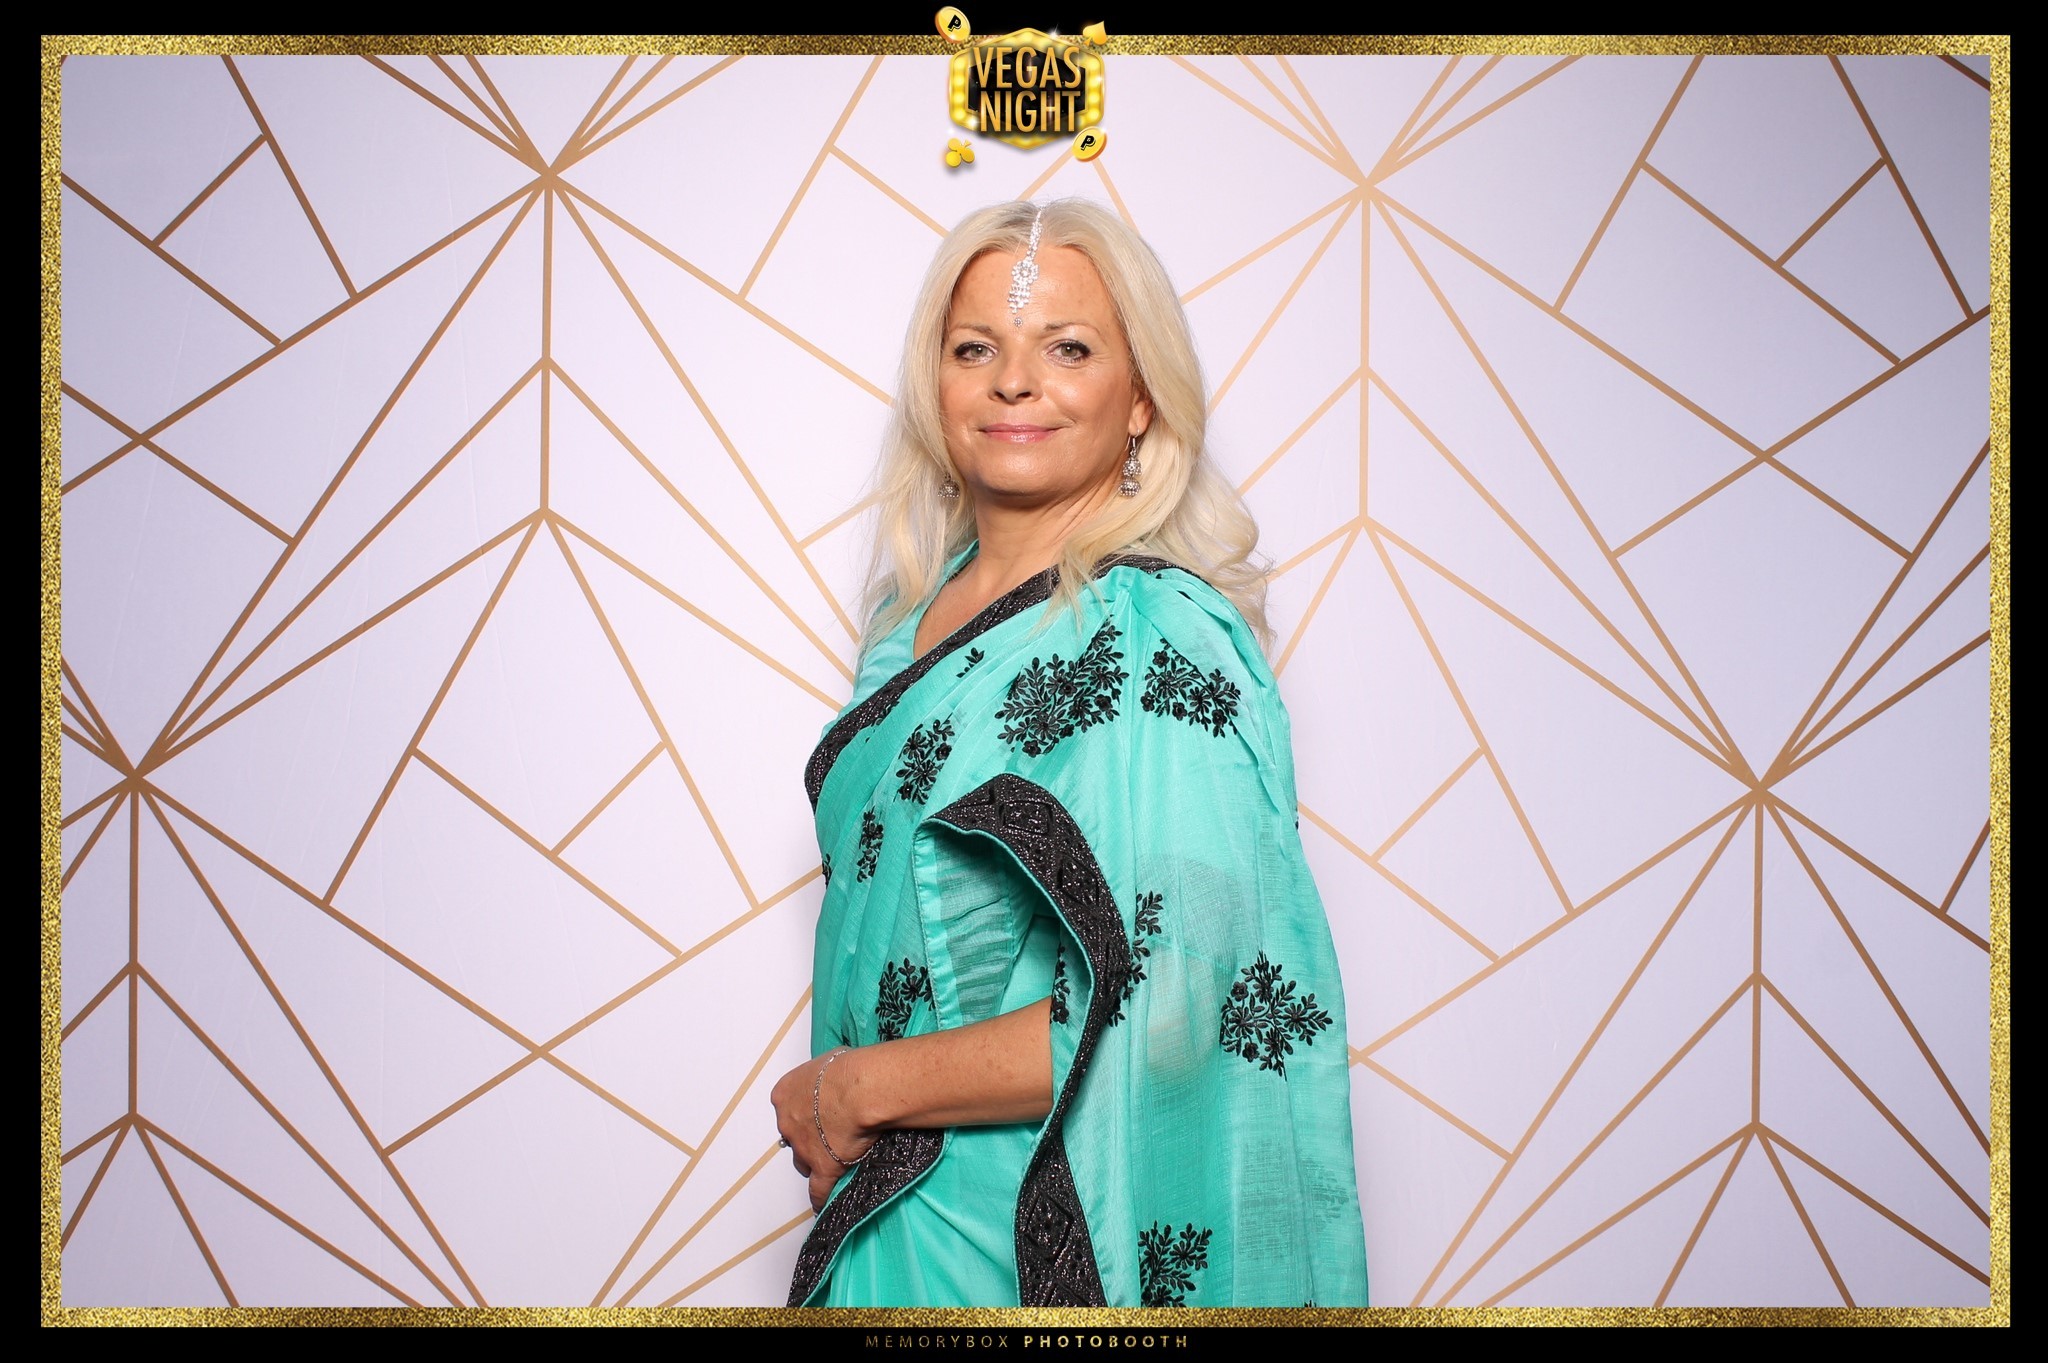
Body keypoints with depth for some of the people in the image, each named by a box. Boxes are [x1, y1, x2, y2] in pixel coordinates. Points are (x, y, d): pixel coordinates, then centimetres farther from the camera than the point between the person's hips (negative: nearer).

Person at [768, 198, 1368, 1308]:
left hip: (1019, 1246, -6)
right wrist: (832, 1130, 3)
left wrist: (852, 1089, -16)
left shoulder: (1161, 643, -20)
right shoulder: (919, 607, 3)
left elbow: (1170, 1010, -26)